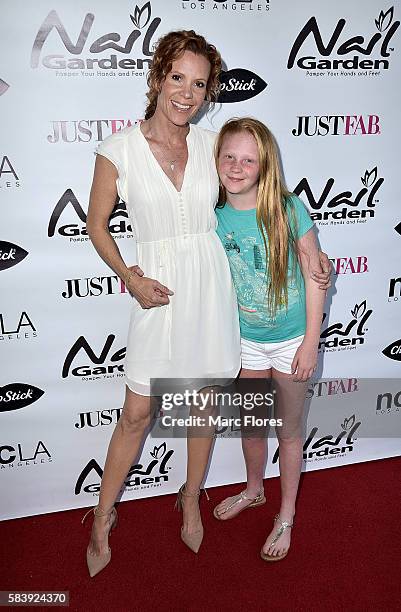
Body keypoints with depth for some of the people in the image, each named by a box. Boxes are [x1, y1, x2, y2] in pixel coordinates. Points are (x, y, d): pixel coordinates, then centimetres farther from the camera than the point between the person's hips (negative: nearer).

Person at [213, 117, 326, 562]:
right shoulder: (215, 217, -9)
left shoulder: (287, 209, -18)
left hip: (291, 339, -3)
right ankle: (254, 490, 50)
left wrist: (311, 341, -13)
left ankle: (286, 516, 36)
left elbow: (314, 273, -12)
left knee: (288, 429, 13)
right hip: (246, 339, 3)